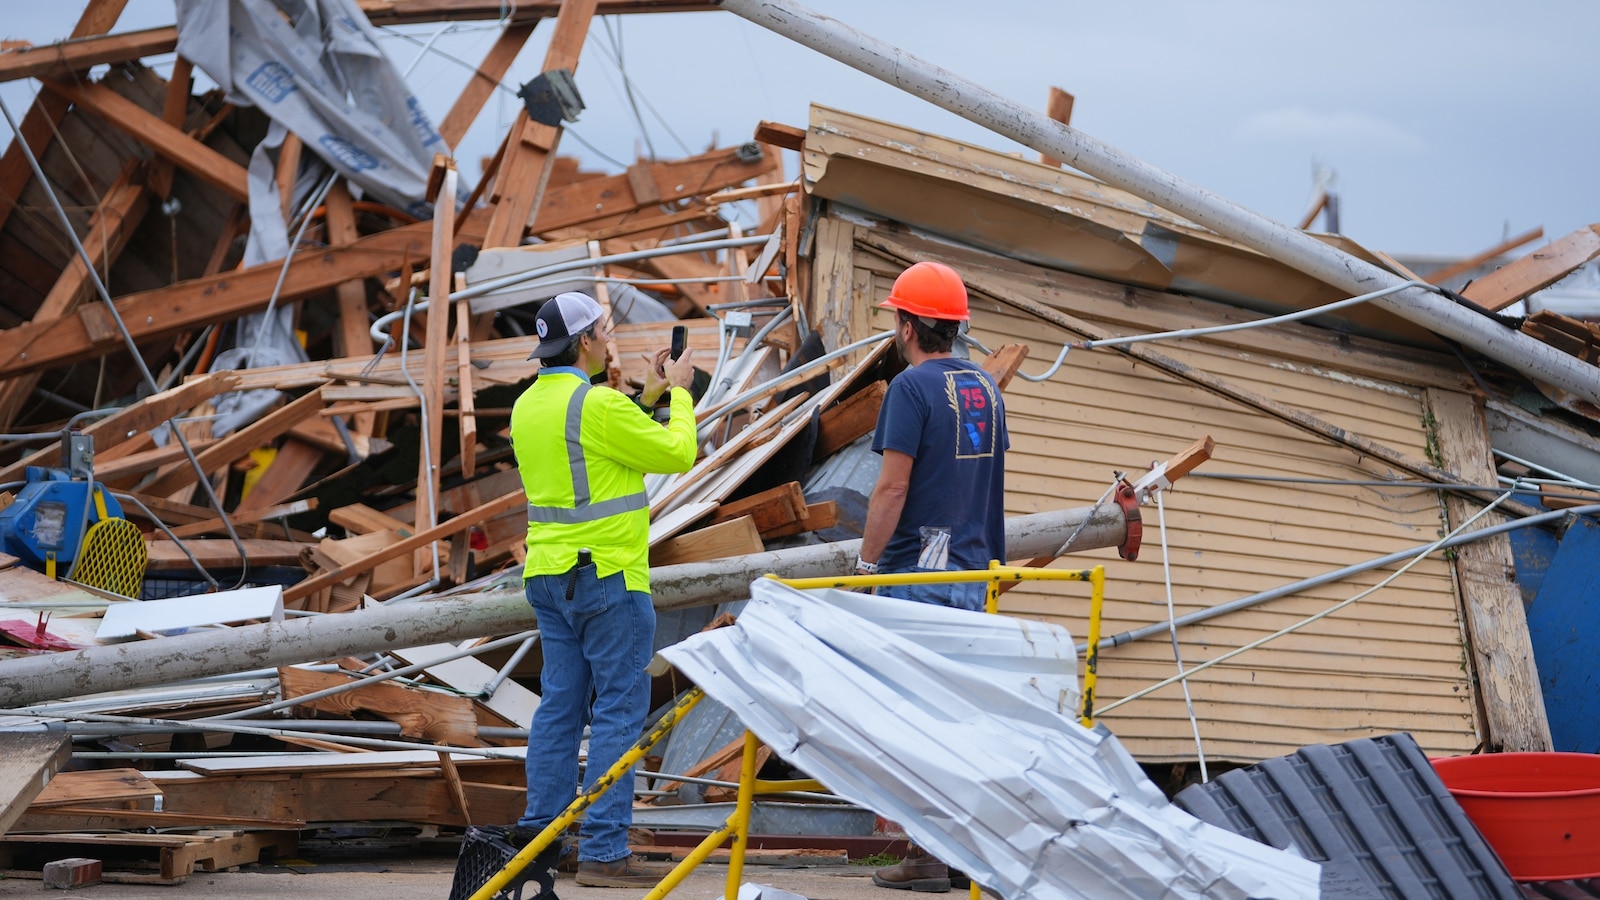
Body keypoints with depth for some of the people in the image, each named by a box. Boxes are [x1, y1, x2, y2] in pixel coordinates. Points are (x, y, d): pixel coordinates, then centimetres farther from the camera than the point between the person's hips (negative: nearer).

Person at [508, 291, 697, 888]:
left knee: (560, 705, 13)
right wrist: (679, 393, 6)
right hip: (606, 576, -9)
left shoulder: (528, 406, 11)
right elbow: (677, 454, -9)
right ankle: (604, 851, -4)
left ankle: (537, 835, 17)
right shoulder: (598, 405, -17)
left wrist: (647, 396, 21)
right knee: (619, 711, -4)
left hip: (549, 576, 9)